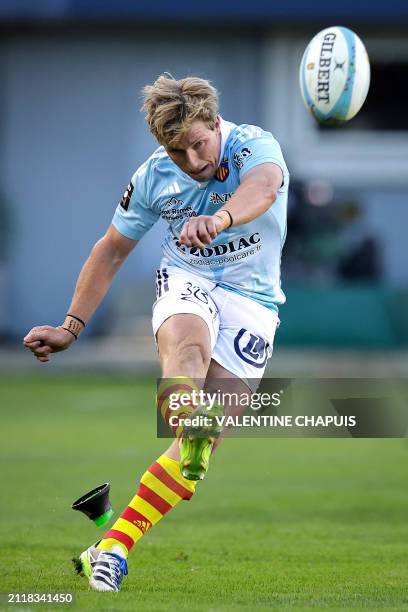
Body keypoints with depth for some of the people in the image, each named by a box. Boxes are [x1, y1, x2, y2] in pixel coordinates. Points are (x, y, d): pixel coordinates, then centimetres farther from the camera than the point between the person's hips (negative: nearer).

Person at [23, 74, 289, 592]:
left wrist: (218, 218, -64)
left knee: (203, 441, -12)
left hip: (251, 297, -3)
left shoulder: (255, 146, -16)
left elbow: (263, 187, -42)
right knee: (188, 345, -37)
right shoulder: (153, 176, -3)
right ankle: (185, 422, -64)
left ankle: (112, 548, -10)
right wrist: (70, 327, 8)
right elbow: (110, 252, 10)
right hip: (186, 279, 3)